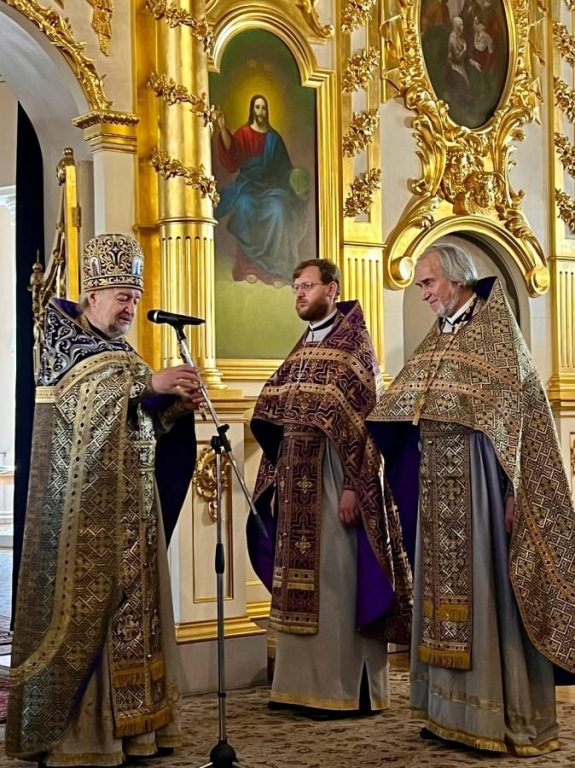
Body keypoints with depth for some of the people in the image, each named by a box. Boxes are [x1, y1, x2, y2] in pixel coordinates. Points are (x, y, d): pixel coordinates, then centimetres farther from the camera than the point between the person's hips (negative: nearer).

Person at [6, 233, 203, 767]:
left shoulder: (123, 354, 20)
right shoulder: (61, 328, -1)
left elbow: (140, 419, 16)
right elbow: (86, 372, -21)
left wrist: (177, 404, -3)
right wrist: (151, 380, -31)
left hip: (127, 498, 8)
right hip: (81, 497, -7)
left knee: (129, 595, 4)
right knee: (83, 597, -9)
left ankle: (126, 719, 9)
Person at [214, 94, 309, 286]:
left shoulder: (274, 137, 9)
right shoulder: (243, 133, 1)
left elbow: (284, 167, 13)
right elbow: (231, 152, -18)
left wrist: (296, 182, -3)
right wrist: (222, 129, -32)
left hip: (269, 185, 2)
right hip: (248, 184, -2)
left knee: (277, 212, -29)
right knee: (245, 208, -34)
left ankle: (276, 269, -24)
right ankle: (249, 267, -27)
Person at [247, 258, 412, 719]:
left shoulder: (354, 346, -6)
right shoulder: (301, 351, 16)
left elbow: (366, 421, -14)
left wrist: (353, 486, -21)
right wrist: (277, 481, 12)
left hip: (333, 478, -8)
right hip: (296, 481, 8)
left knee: (335, 578, -5)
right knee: (299, 580, 10)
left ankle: (345, 689, 3)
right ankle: (305, 683, 18)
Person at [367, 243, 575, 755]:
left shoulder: (495, 326, -5)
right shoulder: (439, 339, 16)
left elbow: (517, 410, -11)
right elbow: (401, 410, 21)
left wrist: (512, 489, -16)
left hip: (479, 478, -7)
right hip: (440, 484, 7)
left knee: (488, 588, -5)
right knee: (449, 585, 8)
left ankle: (505, 716, 3)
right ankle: (455, 709, 16)